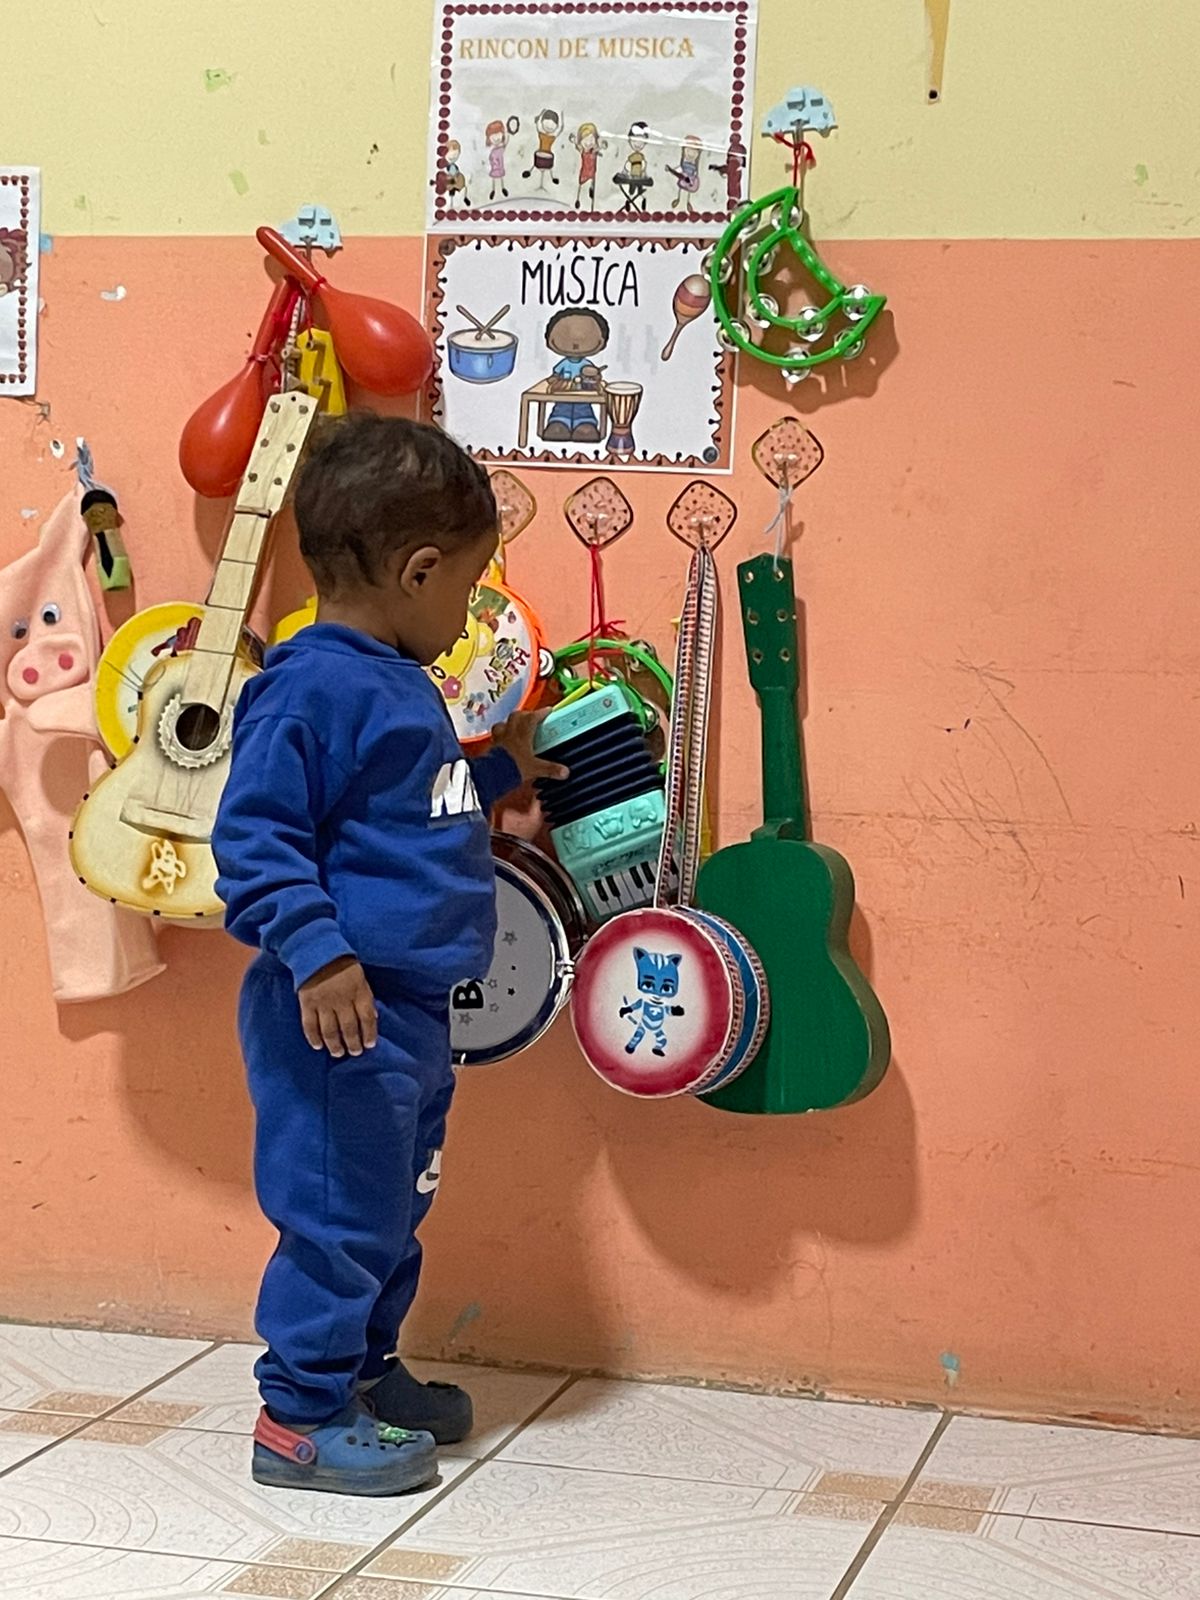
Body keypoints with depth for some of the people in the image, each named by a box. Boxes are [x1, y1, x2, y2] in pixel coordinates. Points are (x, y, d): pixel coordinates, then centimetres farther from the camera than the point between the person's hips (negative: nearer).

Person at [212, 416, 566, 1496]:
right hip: (342, 1008, -10)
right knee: (341, 1210, -3)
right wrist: (316, 952, -29)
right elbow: (255, 836, -21)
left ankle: (364, 1369, 36)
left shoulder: (398, 683, 14)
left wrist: (501, 771, 31)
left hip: (411, 1003, 10)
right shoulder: (309, 688, -18)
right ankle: (303, 1418, 9)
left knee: (395, 1203, 20)